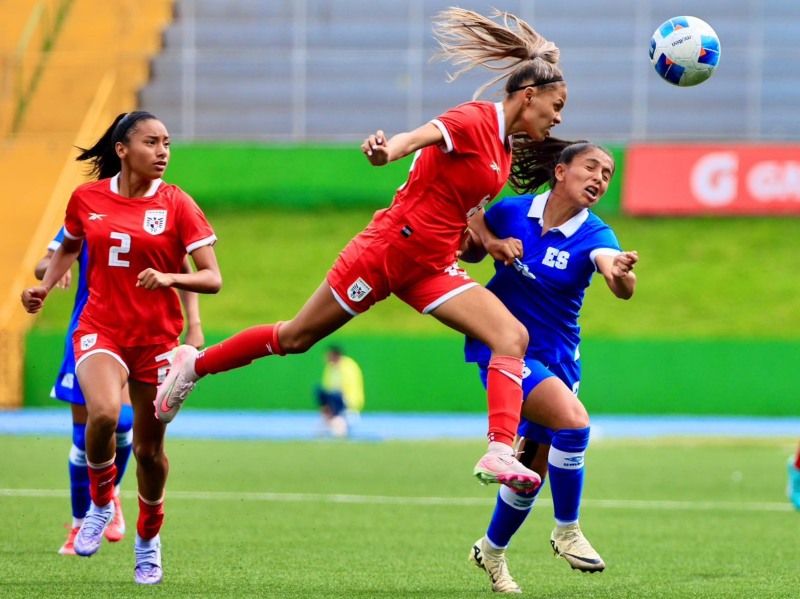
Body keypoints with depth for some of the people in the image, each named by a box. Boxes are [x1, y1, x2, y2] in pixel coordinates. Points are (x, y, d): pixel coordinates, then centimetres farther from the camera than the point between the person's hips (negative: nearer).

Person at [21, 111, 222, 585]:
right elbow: (69, 247, 22)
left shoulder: (176, 204, -6)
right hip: (100, 328, 0)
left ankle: (149, 538, 33)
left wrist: (168, 278, -27)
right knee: (103, 413, -29)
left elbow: (212, 279, -9)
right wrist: (45, 286, 7)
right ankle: (101, 500, -1)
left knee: (149, 448, 7)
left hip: (156, 338, 0)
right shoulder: (87, 198, 0)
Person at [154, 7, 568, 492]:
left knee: (513, 336, -13)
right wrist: (387, 151, -55)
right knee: (298, 337, 6)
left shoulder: (506, 151, 12)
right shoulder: (474, 120, -15)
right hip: (387, 251, -8)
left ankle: (500, 453, -25)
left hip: (430, 269, 8)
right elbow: (420, 137, -34)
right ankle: (195, 364, 28)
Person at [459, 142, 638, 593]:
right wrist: (491, 244, -14)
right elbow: (466, 248, 9)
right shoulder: (511, 213, -9)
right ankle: (567, 530, -10)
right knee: (572, 418, -27)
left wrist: (621, 274, -55)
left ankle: (492, 550, 37)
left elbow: (623, 288, -30)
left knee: (534, 468, 10)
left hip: (556, 357, 4)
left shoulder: (594, 235, -10)